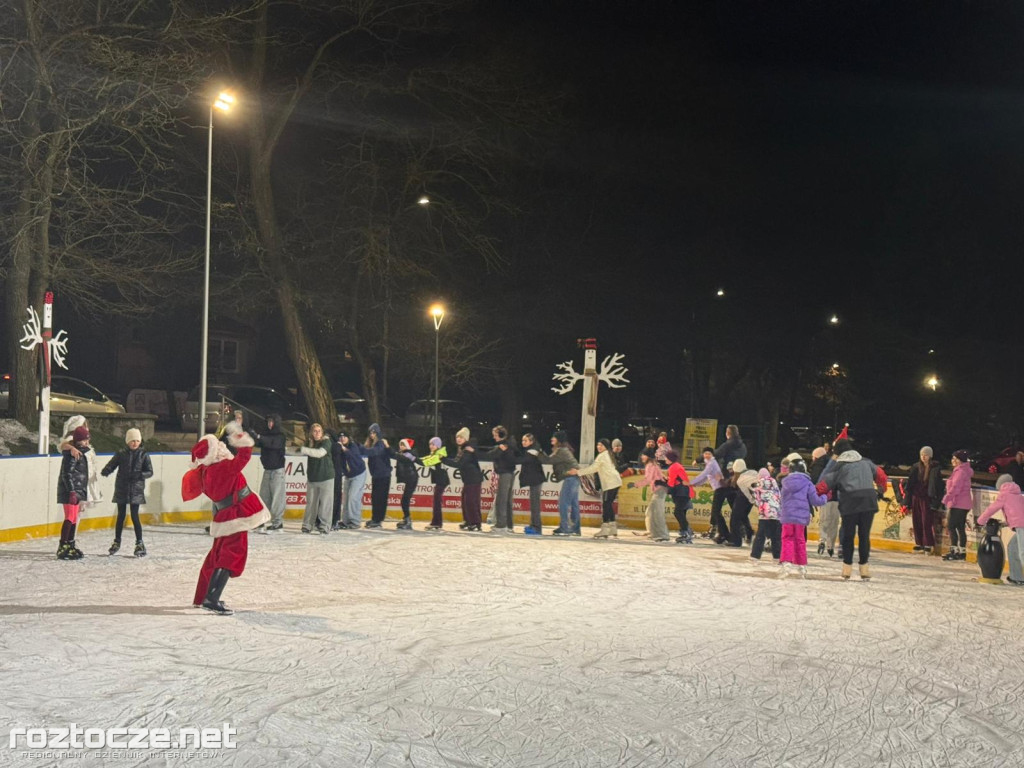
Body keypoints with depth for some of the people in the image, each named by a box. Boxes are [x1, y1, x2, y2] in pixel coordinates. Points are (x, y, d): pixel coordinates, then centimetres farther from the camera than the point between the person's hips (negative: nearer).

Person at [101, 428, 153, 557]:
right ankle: (117, 542, 23)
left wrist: (140, 475, -22)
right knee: (121, 516, 10)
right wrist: (105, 471, -25)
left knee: (135, 516, -5)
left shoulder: (143, 454, -1)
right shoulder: (121, 454, 1)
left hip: (136, 489, -2)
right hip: (121, 489, 2)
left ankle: (139, 543, 3)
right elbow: (111, 465, -3)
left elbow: (150, 472, -2)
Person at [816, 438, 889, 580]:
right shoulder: (866, 462, 18)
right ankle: (864, 567, 9)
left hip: (849, 504, -3)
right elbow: (881, 476, 28)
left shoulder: (838, 466, 6)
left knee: (848, 535, 9)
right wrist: (881, 491, 44)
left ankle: (847, 567, 11)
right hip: (869, 501, 3)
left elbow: (823, 485, 4)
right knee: (864, 535, 10)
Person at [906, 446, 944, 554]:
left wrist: (936, 501, -13)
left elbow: (938, 486, -6)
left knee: (926, 522, -5)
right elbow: (910, 484, 9)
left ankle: (928, 545, 3)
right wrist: (909, 500, 5)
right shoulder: (916, 467, 7)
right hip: (916, 497, 4)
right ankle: (919, 544, 15)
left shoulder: (935, 469, -4)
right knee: (917, 521, 6)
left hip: (927, 498, -4)